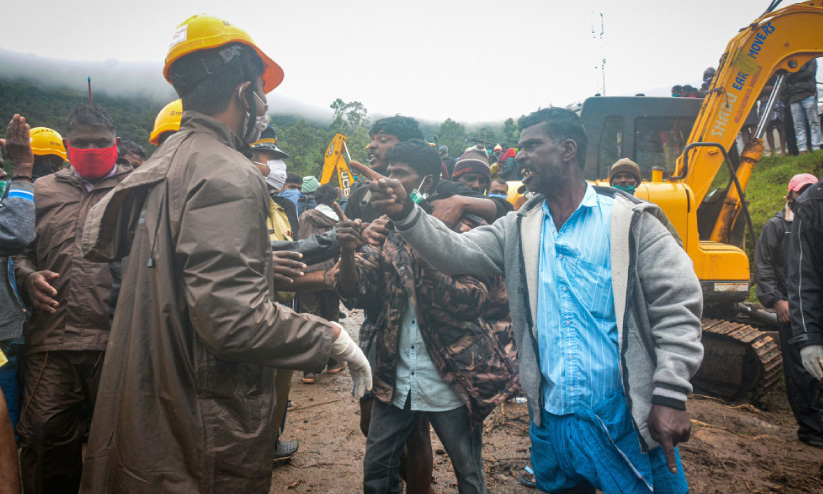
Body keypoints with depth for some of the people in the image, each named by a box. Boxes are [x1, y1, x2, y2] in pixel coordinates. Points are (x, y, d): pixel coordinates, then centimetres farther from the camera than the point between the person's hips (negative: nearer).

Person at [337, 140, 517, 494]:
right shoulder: (385, 231, 5)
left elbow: (475, 299, -15)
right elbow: (356, 295, -1)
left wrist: (426, 262, -27)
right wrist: (348, 252, -19)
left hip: (452, 380, -4)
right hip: (397, 381, 4)